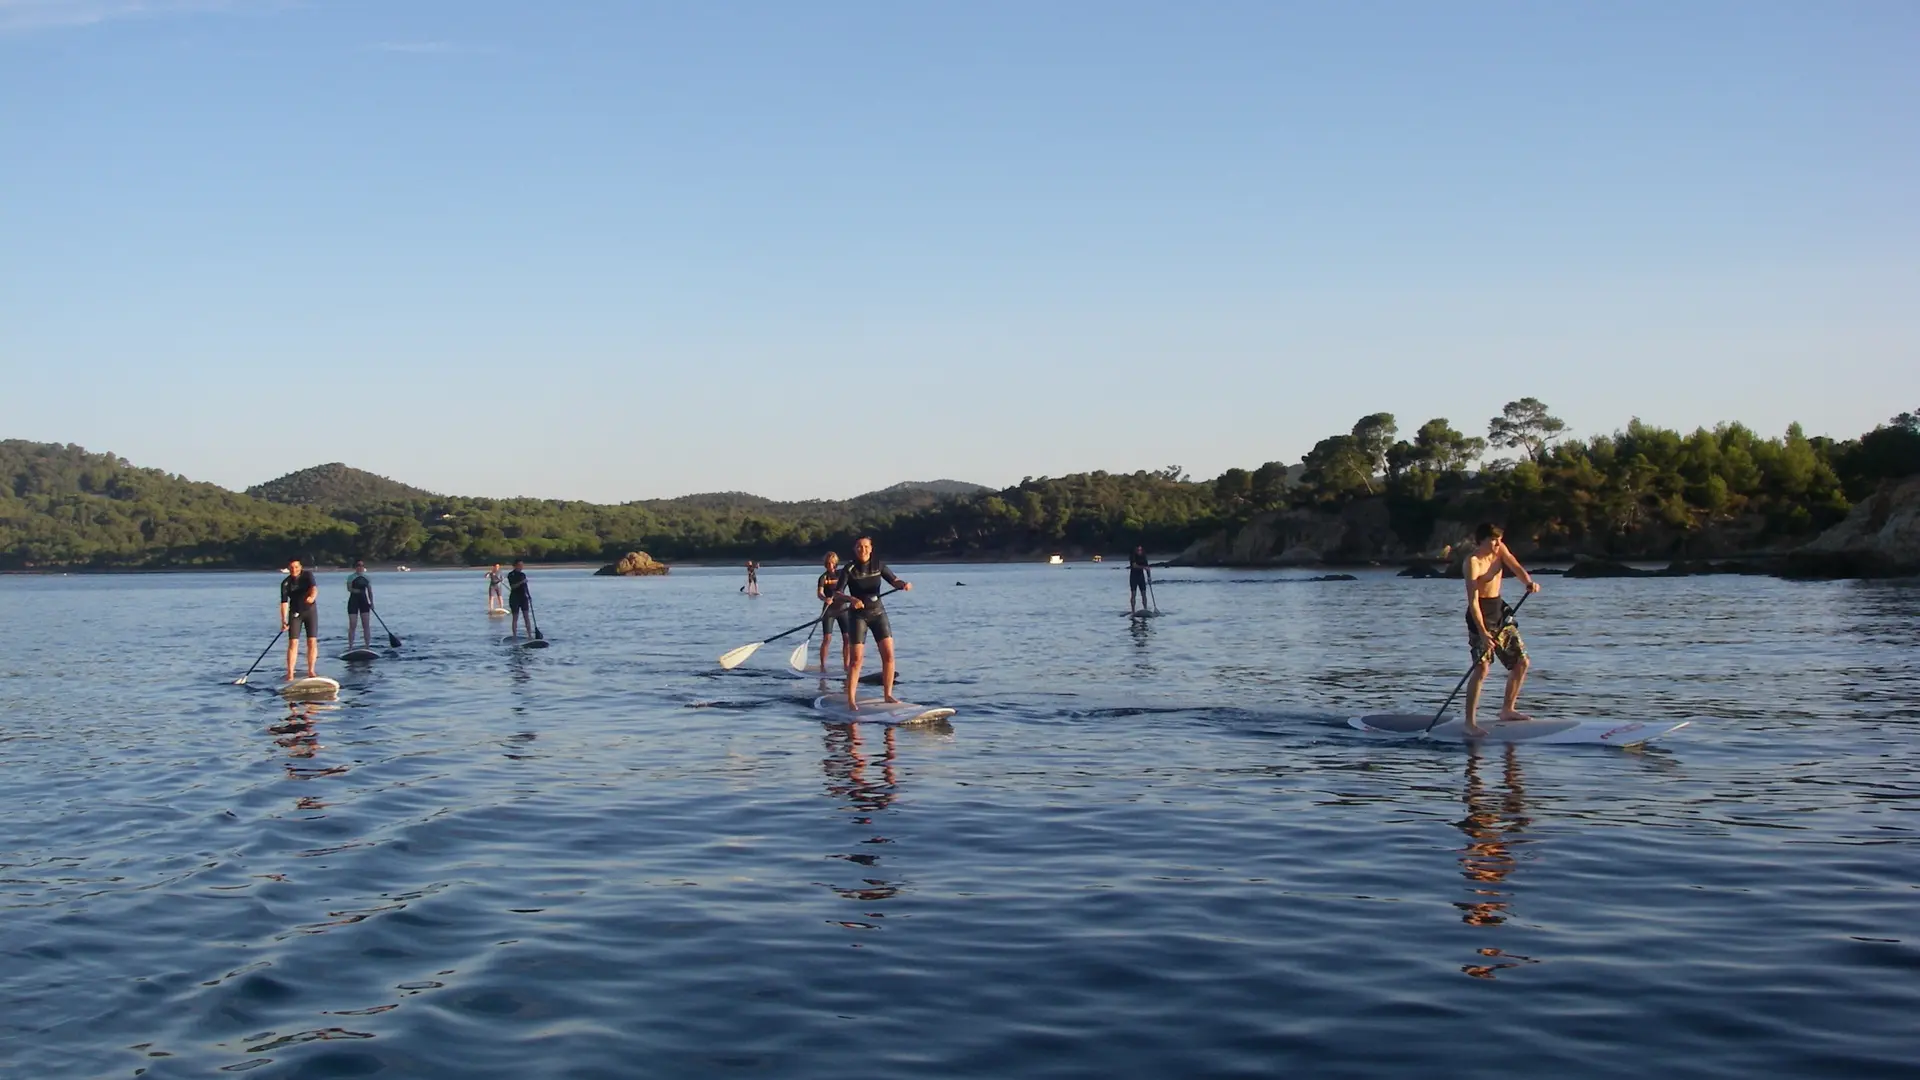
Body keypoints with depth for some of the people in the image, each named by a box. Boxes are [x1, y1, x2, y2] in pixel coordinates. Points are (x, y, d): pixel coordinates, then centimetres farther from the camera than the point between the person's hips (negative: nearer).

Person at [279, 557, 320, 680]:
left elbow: (314, 588, -25)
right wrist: (284, 621, -23)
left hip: (310, 610, 0)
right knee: (293, 642, -7)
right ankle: (290, 673, -6)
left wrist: (312, 597, -49)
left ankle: (311, 671, 5)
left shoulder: (307, 574, -7)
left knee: (312, 641, -3)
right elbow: (284, 602, -12)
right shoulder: (285, 583, -7)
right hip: (295, 613, 0)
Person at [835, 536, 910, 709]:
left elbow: (894, 581, 0)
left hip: (878, 612, 4)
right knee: (856, 659, -8)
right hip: (858, 615, -4)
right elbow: (837, 594, -17)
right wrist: (851, 599, -37)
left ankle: (888, 695, 6)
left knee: (888, 654, -4)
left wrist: (904, 584, -23)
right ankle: (851, 700, -2)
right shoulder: (849, 569, -11)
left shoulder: (878, 565, 0)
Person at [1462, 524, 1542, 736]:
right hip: (1481, 615, -8)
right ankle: (1469, 722, -15)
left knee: (1521, 663, 12)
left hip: (1500, 611, 8)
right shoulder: (1473, 562, -19)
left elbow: (1516, 567, -8)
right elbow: (1473, 601, -24)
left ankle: (1507, 710, 28)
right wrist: (1482, 632, -32)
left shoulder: (1500, 550, 4)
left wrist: (1529, 581, -32)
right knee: (1482, 668, -17)